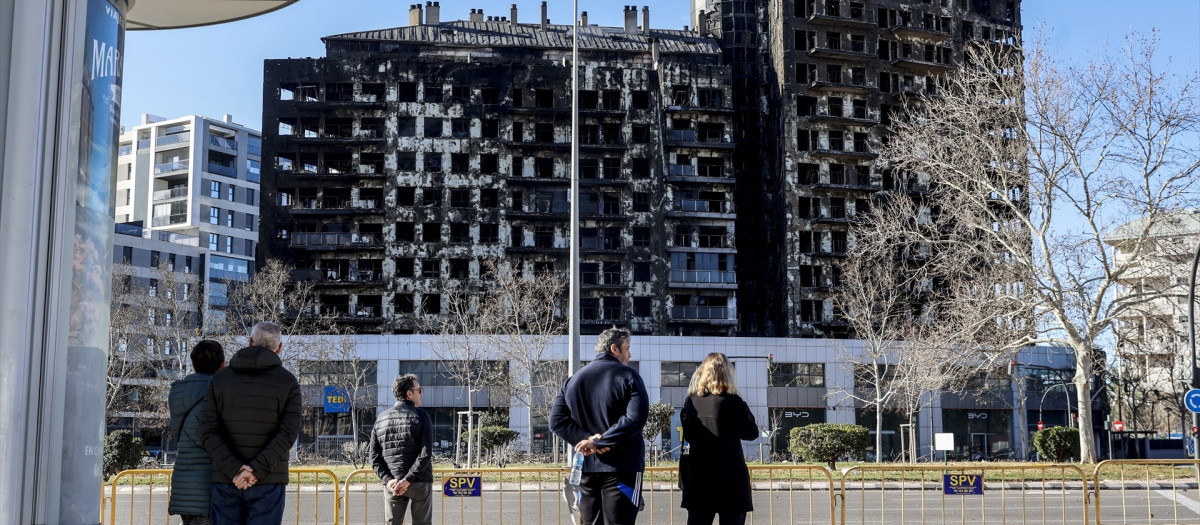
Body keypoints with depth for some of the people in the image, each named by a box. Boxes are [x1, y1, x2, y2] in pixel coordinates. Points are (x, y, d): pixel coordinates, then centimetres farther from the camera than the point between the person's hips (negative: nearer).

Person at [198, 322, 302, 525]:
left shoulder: (219, 378, 5)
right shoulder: (288, 382, -2)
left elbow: (208, 431, -7)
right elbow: (288, 434, -14)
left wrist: (235, 470, -14)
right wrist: (255, 471, -18)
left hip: (227, 479, 2)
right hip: (267, 482, -2)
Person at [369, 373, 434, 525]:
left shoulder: (381, 419, 10)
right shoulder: (420, 416, -5)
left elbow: (375, 457, 3)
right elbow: (426, 453, -15)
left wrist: (388, 480, -5)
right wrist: (408, 479, -14)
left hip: (392, 484, 4)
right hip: (419, 483, -4)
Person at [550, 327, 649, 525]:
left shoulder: (573, 380, 12)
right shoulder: (628, 376, -5)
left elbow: (557, 421, 3)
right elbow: (636, 418, -20)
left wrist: (586, 438, -8)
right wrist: (599, 442, -17)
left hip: (586, 468, 5)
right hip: (622, 467, -5)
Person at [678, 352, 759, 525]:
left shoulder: (691, 401, 2)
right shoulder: (732, 401, -10)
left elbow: (687, 436, 10)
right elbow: (751, 433, -1)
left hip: (698, 476, 4)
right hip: (730, 475, -4)